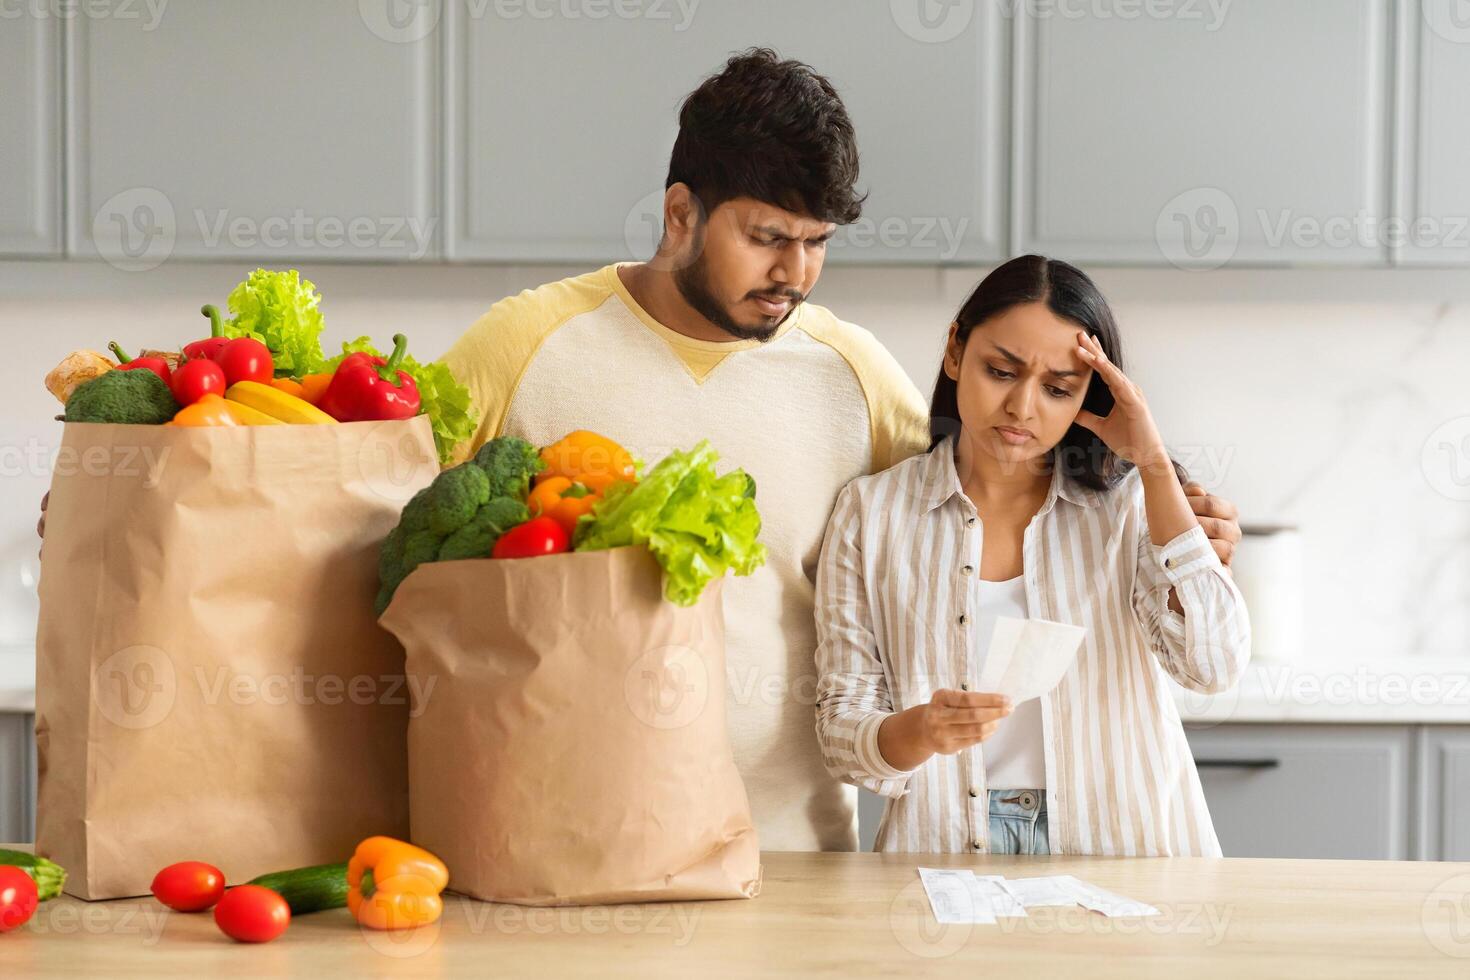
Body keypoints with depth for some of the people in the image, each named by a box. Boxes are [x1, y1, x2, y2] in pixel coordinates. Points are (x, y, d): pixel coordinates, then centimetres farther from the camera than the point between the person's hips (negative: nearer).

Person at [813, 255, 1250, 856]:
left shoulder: (1128, 503, 7)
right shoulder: (872, 512, 6)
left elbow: (1213, 665, -9)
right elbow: (841, 733, 4)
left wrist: (1153, 463, -5)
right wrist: (920, 733, -20)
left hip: (1117, 853, -1)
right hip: (945, 848, 1)